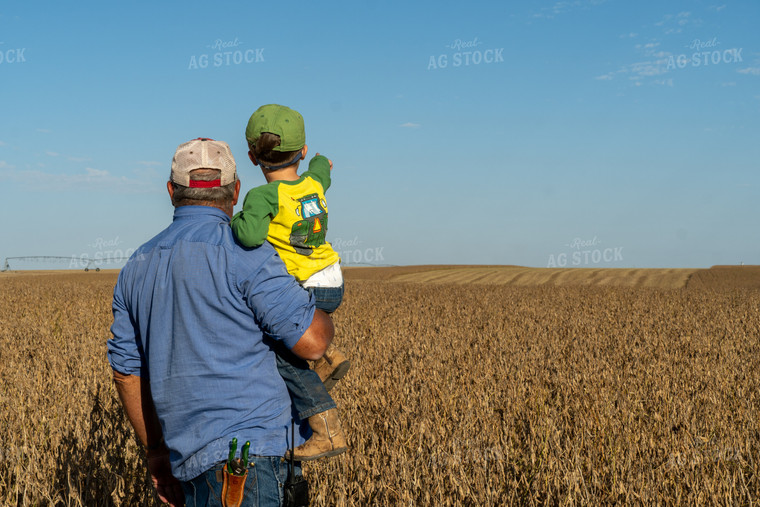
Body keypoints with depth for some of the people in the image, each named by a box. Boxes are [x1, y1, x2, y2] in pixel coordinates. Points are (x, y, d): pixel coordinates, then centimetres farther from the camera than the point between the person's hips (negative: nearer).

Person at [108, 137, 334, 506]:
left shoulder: (136, 268, 12)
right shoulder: (245, 254, -10)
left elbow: (127, 373, 16)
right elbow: (311, 342, -12)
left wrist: (156, 449, 25)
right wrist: (324, 315, 11)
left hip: (190, 456, 7)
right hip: (250, 444, -7)